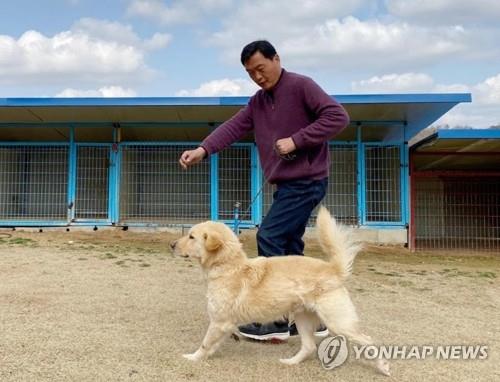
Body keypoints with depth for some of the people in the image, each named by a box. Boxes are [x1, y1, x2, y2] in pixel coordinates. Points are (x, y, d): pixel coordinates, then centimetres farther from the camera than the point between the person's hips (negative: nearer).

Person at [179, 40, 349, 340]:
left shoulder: (301, 85, -8)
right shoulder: (257, 101, 15)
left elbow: (338, 116, -17)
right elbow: (233, 127, 3)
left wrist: (296, 140, -21)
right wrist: (203, 150, -13)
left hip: (307, 181, -9)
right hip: (286, 184, 9)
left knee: (270, 238, -13)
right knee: (288, 247, 9)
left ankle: (276, 320, -5)